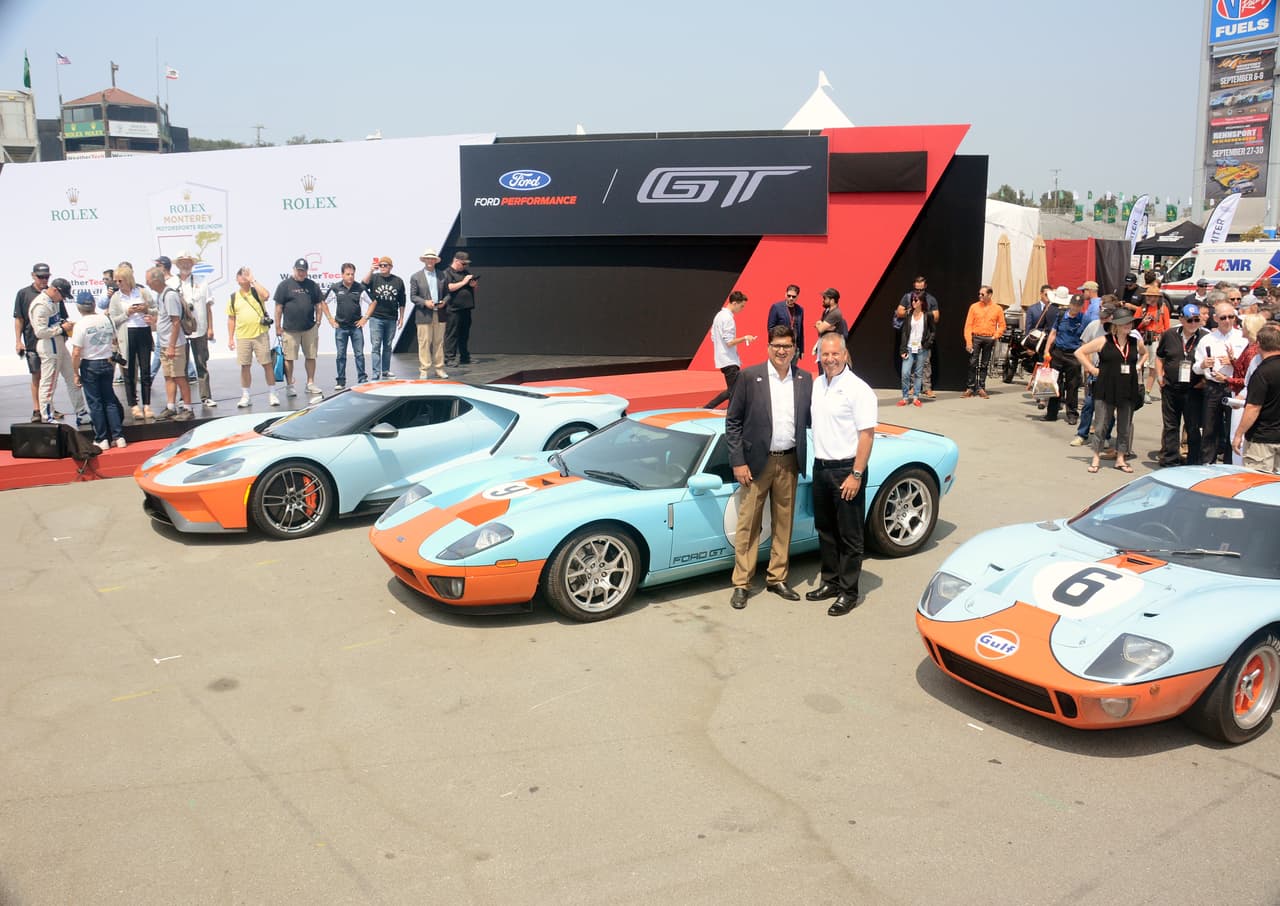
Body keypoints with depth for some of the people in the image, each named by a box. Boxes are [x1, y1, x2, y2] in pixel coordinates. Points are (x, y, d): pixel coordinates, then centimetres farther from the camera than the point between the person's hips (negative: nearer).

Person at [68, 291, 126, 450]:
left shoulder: (80, 324, -14)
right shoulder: (105, 319, -1)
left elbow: (76, 353, -16)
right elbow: (114, 340, 14)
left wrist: (76, 374, -8)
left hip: (90, 365, -4)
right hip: (107, 363, 4)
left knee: (95, 403, 4)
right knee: (110, 400, 11)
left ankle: (101, 439, 8)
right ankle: (118, 436, 8)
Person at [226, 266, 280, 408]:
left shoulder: (256, 292, 2)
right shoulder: (233, 297, 9)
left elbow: (265, 295, -23)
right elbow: (231, 319, 12)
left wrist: (253, 280, -16)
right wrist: (230, 339, 8)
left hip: (260, 334, -2)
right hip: (242, 337, 3)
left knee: (267, 364, 0)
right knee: (245, 366, 6)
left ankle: (273, 394, 8)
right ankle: (245, 396, 14)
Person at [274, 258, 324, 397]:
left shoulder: (313, 285, 10)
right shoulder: (285, 285, -1)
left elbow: (318, 305, 15)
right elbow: (278, 307, -1)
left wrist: (318, 321, 7)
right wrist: (278, 326, -3)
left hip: (310, 328, 3)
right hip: (290, 329, -3)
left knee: (311, 356, 7)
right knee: (289, 358, 0)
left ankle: (310, 383, 17)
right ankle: (289, 385, 9)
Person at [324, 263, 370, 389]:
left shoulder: (360, 288, -1)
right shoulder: (335, 288, 1)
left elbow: (372, 302, 8)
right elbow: (324, 303, 11)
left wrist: (365, 318, 1)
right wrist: (330, 319, 5)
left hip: (356, 326, -1)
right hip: (340, 327, 1)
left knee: (359, 354, 0)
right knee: (340, 355, 4)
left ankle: (362, 379, 7)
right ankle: (341, 382, 10)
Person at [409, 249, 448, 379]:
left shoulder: (442, 275, 11)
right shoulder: (416, 277, 3)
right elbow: (412, 296, 1)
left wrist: (444, 301, -6)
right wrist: (425, 302, -14)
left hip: (440, 314, 3)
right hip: (424, 315, -3)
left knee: (439, 342, 7)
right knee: (424, 342, -3)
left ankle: (439, 369, 14)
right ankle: (424, 370, 2)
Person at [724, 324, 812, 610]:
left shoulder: (805, 380, 4)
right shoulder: (749, 376, -7)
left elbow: (809, 419, 12)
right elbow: (732, 421, -5)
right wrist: (738, 462, -9)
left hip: (789, 462, 4)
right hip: (756, 462, -4)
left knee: (784, 523, 12)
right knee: (748, 524, 2)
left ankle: (777, 578, 26)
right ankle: (741, 584, 11)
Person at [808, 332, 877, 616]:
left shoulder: (858, 389, -13)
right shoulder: (817, 385, 8)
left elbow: (867, 435, -15)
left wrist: (856, 475, -18)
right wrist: (817, 463, 12)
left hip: (846, 470, -7)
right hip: (820, 467, 7)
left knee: (849, 535, 2)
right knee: (825, 529, 16)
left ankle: (849, 592, 11)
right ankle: (830, 582, 29)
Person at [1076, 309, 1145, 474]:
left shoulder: (1135, 342, 7)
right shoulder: (1103, 341, -5)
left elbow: (1144, 353, 30)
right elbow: (1079, 352, -2)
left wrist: (1138, 366, 12)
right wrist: (1092, 369, -6)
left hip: (1128, 391, 4)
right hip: (1105, 390, -4)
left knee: (1125, 426, 9)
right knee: (1100, 424, 0)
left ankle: (1121, 459, 20)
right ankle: (1096, 457, 11)